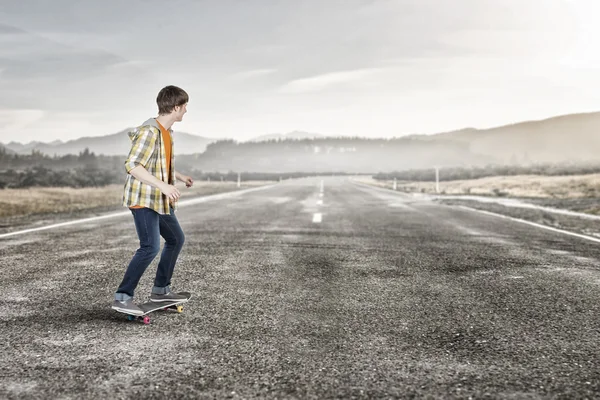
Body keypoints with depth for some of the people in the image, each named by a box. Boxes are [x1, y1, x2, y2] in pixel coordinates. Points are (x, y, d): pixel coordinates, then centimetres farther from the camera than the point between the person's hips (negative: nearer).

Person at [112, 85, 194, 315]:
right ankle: (122, 297, -13)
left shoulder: (167, 131, 11)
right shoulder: (149, 131, -20)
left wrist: (180, 177, 36)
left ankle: (160, 289, 28)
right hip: (143, 199, -10)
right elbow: (132, 165, -26)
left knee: (176, 239, 18)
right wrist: (164, 185, -30)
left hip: (159, 200, 10)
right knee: (151, 247, -19)